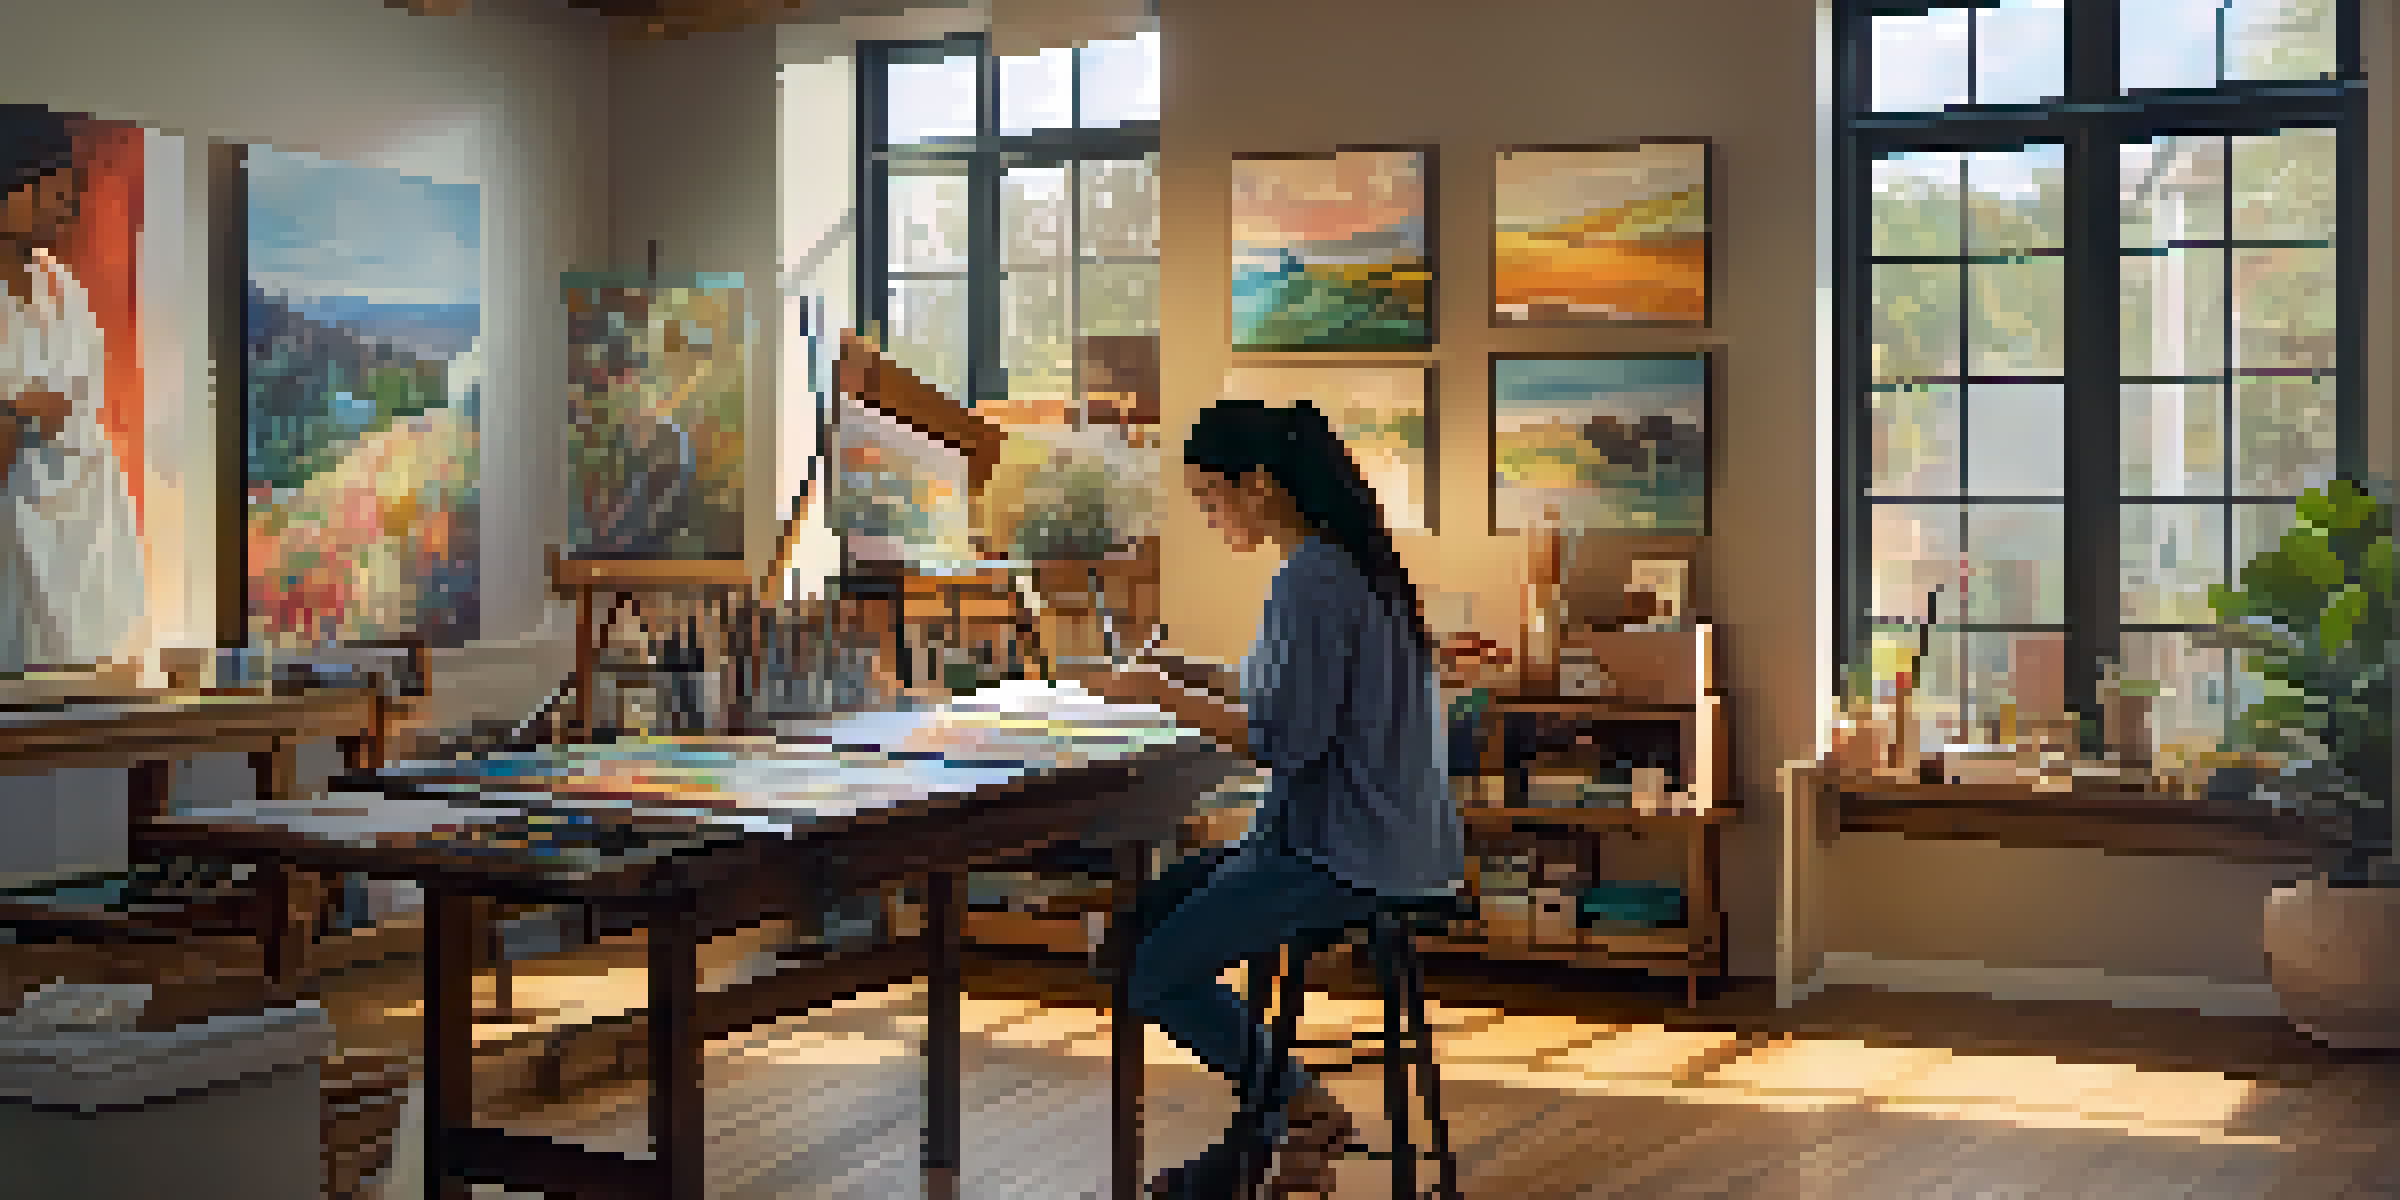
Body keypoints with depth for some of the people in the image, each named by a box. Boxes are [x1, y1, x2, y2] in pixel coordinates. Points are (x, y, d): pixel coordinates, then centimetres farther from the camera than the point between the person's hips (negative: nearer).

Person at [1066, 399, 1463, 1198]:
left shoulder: (1313, 579, -19)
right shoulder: (1344, 560, 13)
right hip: (1334, 836, 11)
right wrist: (1199, 678, 11)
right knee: (1140, 926, 13)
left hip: (1349, 856, -11)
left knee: (1156, 973, -9)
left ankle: (1305, 1110, 7)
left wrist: (1164, 698, -12)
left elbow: (1284, 738, -22)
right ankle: (1271, 1127, 16)